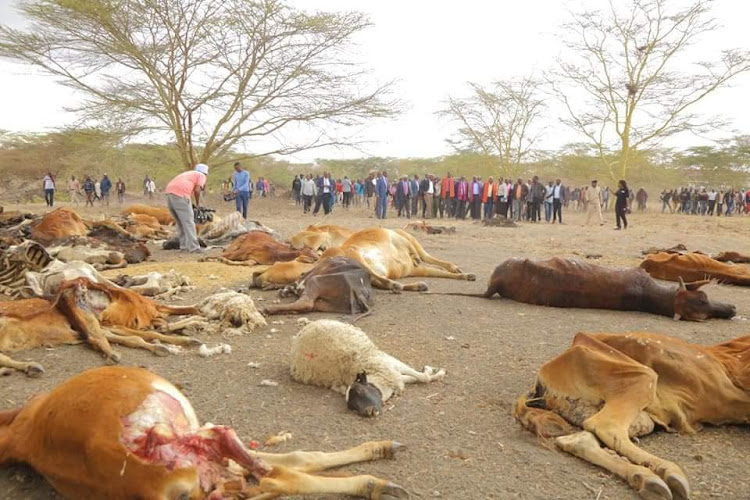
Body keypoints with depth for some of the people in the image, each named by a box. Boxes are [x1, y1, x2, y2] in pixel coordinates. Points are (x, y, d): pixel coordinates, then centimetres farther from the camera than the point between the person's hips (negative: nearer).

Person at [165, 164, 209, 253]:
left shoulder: (189, 173, 35)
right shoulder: (201, 176, 15)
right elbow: (197, 190, -1)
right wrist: (198, 204, 13)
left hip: (169, 192, 8)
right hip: (180, 194, -8)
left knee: (180, 222, 16)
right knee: (188, 222, -6)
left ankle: (184, 246, 19)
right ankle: (194, 248, -9)